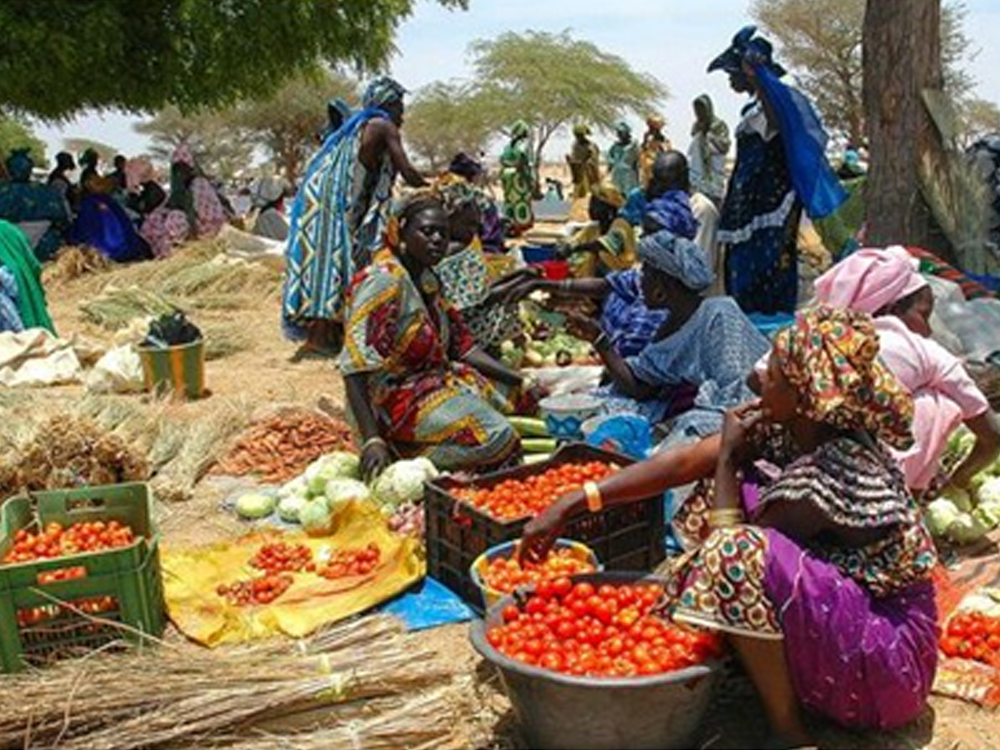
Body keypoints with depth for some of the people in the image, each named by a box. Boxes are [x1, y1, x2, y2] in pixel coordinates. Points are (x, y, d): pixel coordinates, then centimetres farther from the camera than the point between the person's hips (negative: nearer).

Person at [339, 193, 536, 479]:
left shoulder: (426, 279, 8)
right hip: (399, 399, -10)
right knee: (494, 437, -22)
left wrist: (517, 381, 3)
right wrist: (372, 441, -36)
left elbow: (460, 344, 11)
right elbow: (355, 369, -27)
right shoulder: (382, 282, -20)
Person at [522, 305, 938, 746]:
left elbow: (734, 554, -19)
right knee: (735, 490, 4)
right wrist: (570, 505, -8)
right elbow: (683, 462, -6)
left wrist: (728, 456, -8)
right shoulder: (786, 427, -5)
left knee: (739, 554, -31)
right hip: (841, 613, 9)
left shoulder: (830, 474, -29)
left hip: (890, 655, -9)